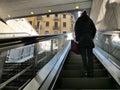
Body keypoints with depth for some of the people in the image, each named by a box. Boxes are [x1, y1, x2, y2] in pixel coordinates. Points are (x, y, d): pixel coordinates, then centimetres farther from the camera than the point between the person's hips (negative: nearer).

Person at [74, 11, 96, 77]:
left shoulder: (78, 21, 10)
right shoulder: (89, 20, 16)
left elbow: (76, 30, -1)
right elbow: (94, 30, 10)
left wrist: (77, 39, 6)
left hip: (81, 39, -2)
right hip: (89, 39, 2)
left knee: (83, 56, 0)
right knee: (90, 55, 2)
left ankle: (86, 71, -4)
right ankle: (91, 72, -2)